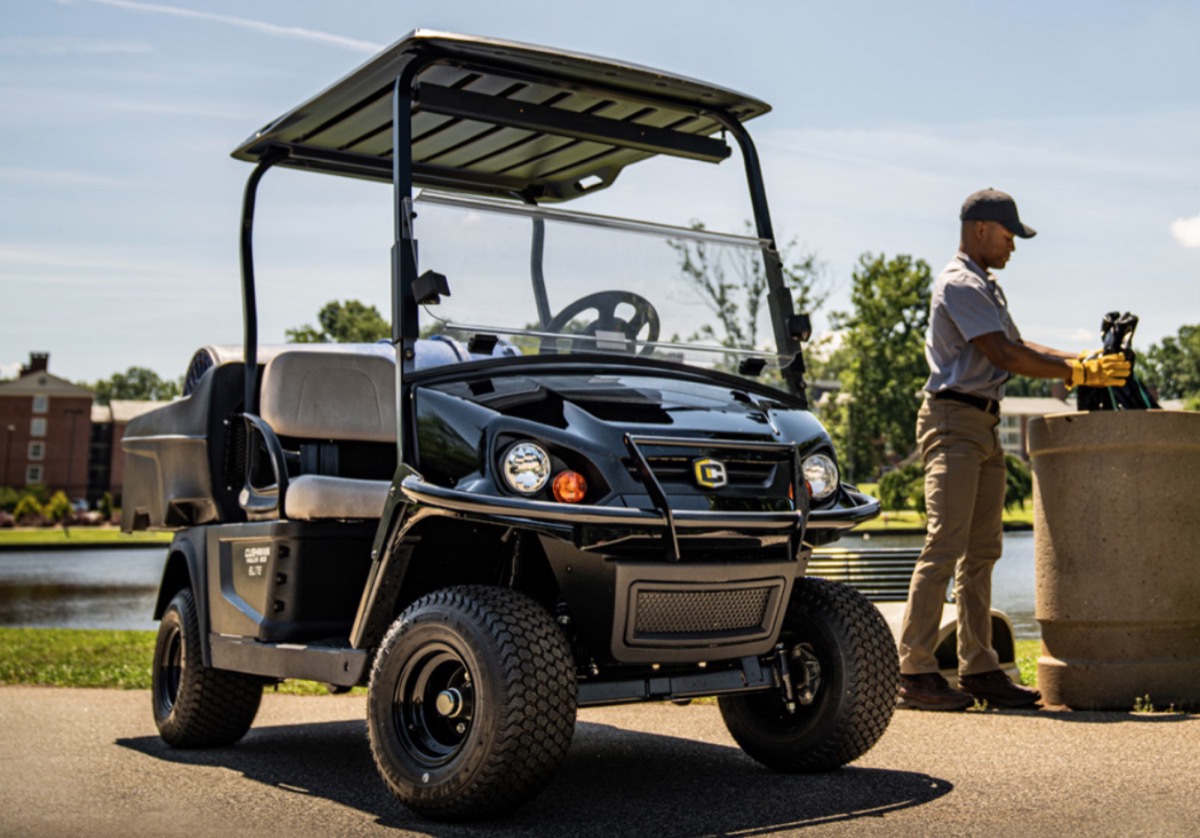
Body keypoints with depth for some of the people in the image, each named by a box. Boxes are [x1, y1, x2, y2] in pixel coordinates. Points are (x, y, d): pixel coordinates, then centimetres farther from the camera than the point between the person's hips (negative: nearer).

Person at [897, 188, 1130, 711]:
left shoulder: (985, 286, 22)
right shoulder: (959, 284, -10)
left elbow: (1018, 345, 23)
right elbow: (1004, 356, -17)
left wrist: (1081, 360, 11)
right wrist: (1077, 373, -13)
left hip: (984, 427, 10)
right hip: (954, 421, -10)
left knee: (981, 552, 8)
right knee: (944, 547, -13)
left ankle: (978, 669, 12)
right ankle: (914, 672, -11)